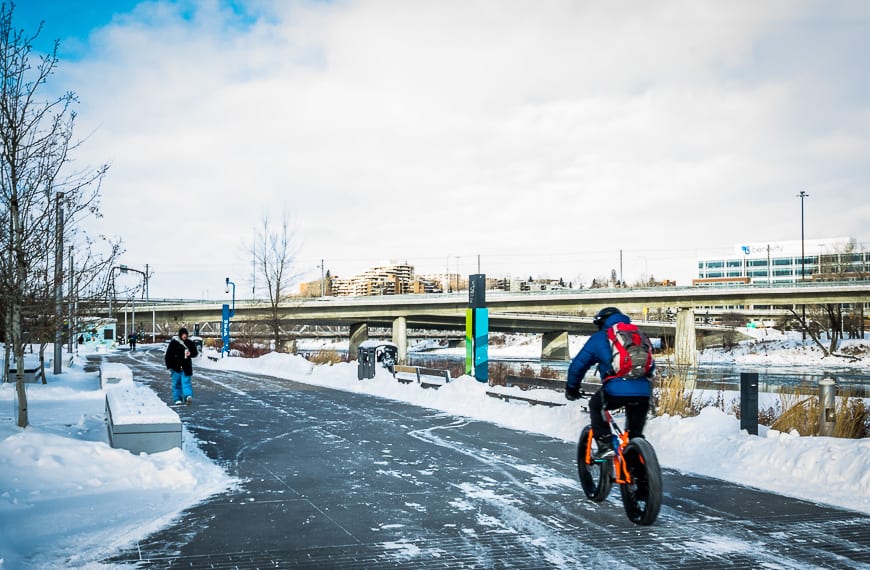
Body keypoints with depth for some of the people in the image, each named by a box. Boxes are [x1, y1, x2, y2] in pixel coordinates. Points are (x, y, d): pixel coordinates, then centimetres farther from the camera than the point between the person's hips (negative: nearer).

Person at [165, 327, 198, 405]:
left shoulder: (190, 343, 5)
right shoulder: (173, 343, -3)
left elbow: (195, 352, 15)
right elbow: (168, 355, 0)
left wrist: (190, 354, -8)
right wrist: (169, 366, -4)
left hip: (186, 367, 1)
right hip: (176, 367, -1)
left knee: (186, 382, -10)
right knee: (176, 383, 5)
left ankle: (188, 396, -24)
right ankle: (177, 399, 13)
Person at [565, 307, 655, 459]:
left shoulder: (599, 338, 17)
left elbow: (578, 365, 20)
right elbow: (651, 366, 37)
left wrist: (571, 389, 34)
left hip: (616, 390, -4)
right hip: (643, 392, 4)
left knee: (596, 405, 24)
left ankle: (605, 444, 11)